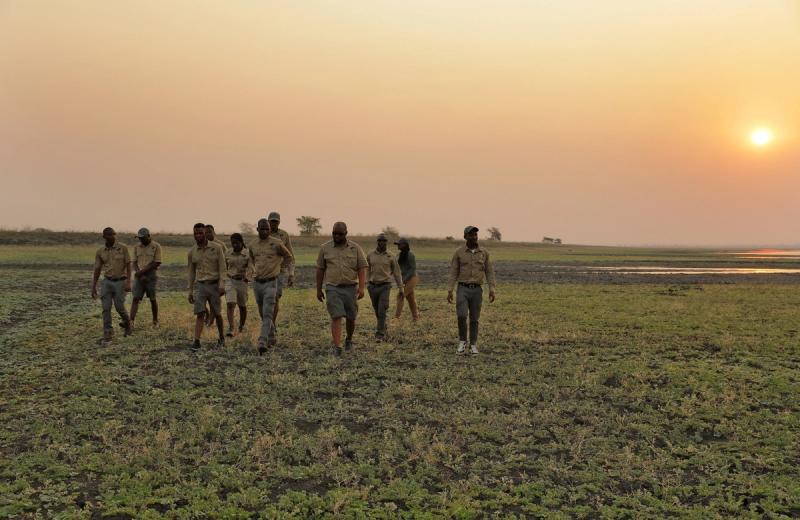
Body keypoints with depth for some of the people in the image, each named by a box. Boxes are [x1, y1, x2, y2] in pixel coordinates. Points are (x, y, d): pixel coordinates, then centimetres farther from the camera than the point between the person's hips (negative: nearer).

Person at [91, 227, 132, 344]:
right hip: (106, 282, 3)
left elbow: (128, 265, -7)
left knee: (119, 307, -3)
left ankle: (127, 322, 29)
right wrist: (93, 287, 4)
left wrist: (128, 282, -17)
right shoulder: (100, 252, 3)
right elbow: (97, 270, 7)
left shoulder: (123, 248, -6)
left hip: (120, 282, -3)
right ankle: (107, 334, 0)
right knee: (106, 308, -5)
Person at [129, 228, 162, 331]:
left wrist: (142, 271, -14)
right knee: (135, 299, -7)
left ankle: (155, 320, 23)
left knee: (153, 299, 7)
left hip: (151, 275, -3)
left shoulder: (156, 246, -4)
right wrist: (140, 274, -9)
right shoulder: (136, 247, 9)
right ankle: (131, 322, -14)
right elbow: (134, 263, 7)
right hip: (139, 276, 3)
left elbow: (157, 263, -10)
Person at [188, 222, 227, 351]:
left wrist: (222, 285, -16)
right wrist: (190, 291, 11)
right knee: (200, 314, -10)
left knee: (217, 313, 9)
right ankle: (196, 342, -13)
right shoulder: (192, 252, 5)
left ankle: (221, 338, 29)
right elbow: (191, 272, 12)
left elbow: (222, 268, -4)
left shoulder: (216, 248, -3)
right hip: (199, 285, 1)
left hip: (214, 284, -1)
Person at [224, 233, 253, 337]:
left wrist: (245, 276, -38)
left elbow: (250, 268, -18)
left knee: (242, 306, 12)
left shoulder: (248, 253, -8)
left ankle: (242, 326, 35)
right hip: (230, 281, 1)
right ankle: (230, 329, -22)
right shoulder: (228, 253, 3)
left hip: (242, 281, -1)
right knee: (230, 304, -15)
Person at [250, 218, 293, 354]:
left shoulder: (277, 244, -7)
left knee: (267, 314, -13)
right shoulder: (253, 246, 7)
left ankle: (262, 343, -18)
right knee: (262, 314, 14)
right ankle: (271, 338, 31)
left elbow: (288, 256, 9)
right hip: (257, 283, 5)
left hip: (271, 283, -5)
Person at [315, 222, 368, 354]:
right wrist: (318, 289, 10)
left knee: (351, 317, 11)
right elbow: (320, 270, 10)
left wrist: (361, 287, -13)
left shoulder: (356, 248, 3)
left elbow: (362, 268, -2)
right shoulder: (325, 248, 5)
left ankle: (349, 339, 35)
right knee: (336, 316, -11)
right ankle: (337, 346, -11)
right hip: (333, 288, -1)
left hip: (351, 287, 1)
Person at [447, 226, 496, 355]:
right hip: (463, 289, -1)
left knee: (474, 319, 4)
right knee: (462, 316, -15)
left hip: (477, 290, 1)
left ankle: (473, 346, 16)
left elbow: (489, 272, 5)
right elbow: (453, 273, 0)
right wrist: (450, 291, -7)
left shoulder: (484, 252, 3)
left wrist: (492, 290, -4)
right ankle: (462, 341, 7)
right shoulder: (458, 252, -1)